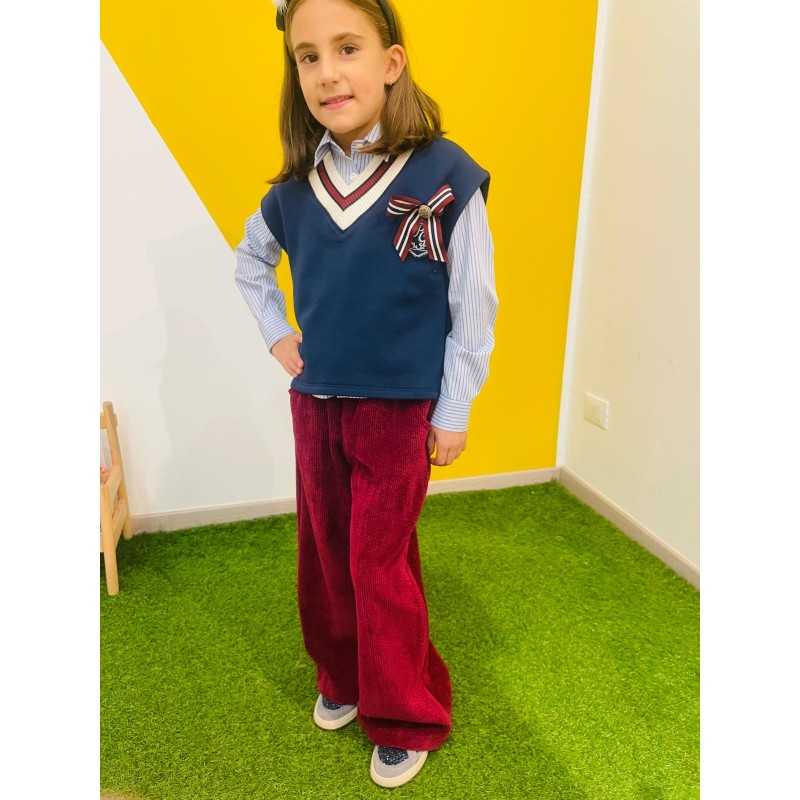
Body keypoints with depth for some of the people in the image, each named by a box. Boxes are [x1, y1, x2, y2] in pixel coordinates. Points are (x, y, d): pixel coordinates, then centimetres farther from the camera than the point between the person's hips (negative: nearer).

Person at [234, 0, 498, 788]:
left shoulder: (445, 176, -14)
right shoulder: (294, 187, 0)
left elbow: (474, 308, -10)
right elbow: (249, 261, 20)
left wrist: (453, 414, -7)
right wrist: (276, 335, 8)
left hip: (399, 409, -5)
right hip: (313, 403, 5)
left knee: (382, 565, 4)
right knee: (326, 553, 17)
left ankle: (407, 718, 28)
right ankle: (340, 677, 42)